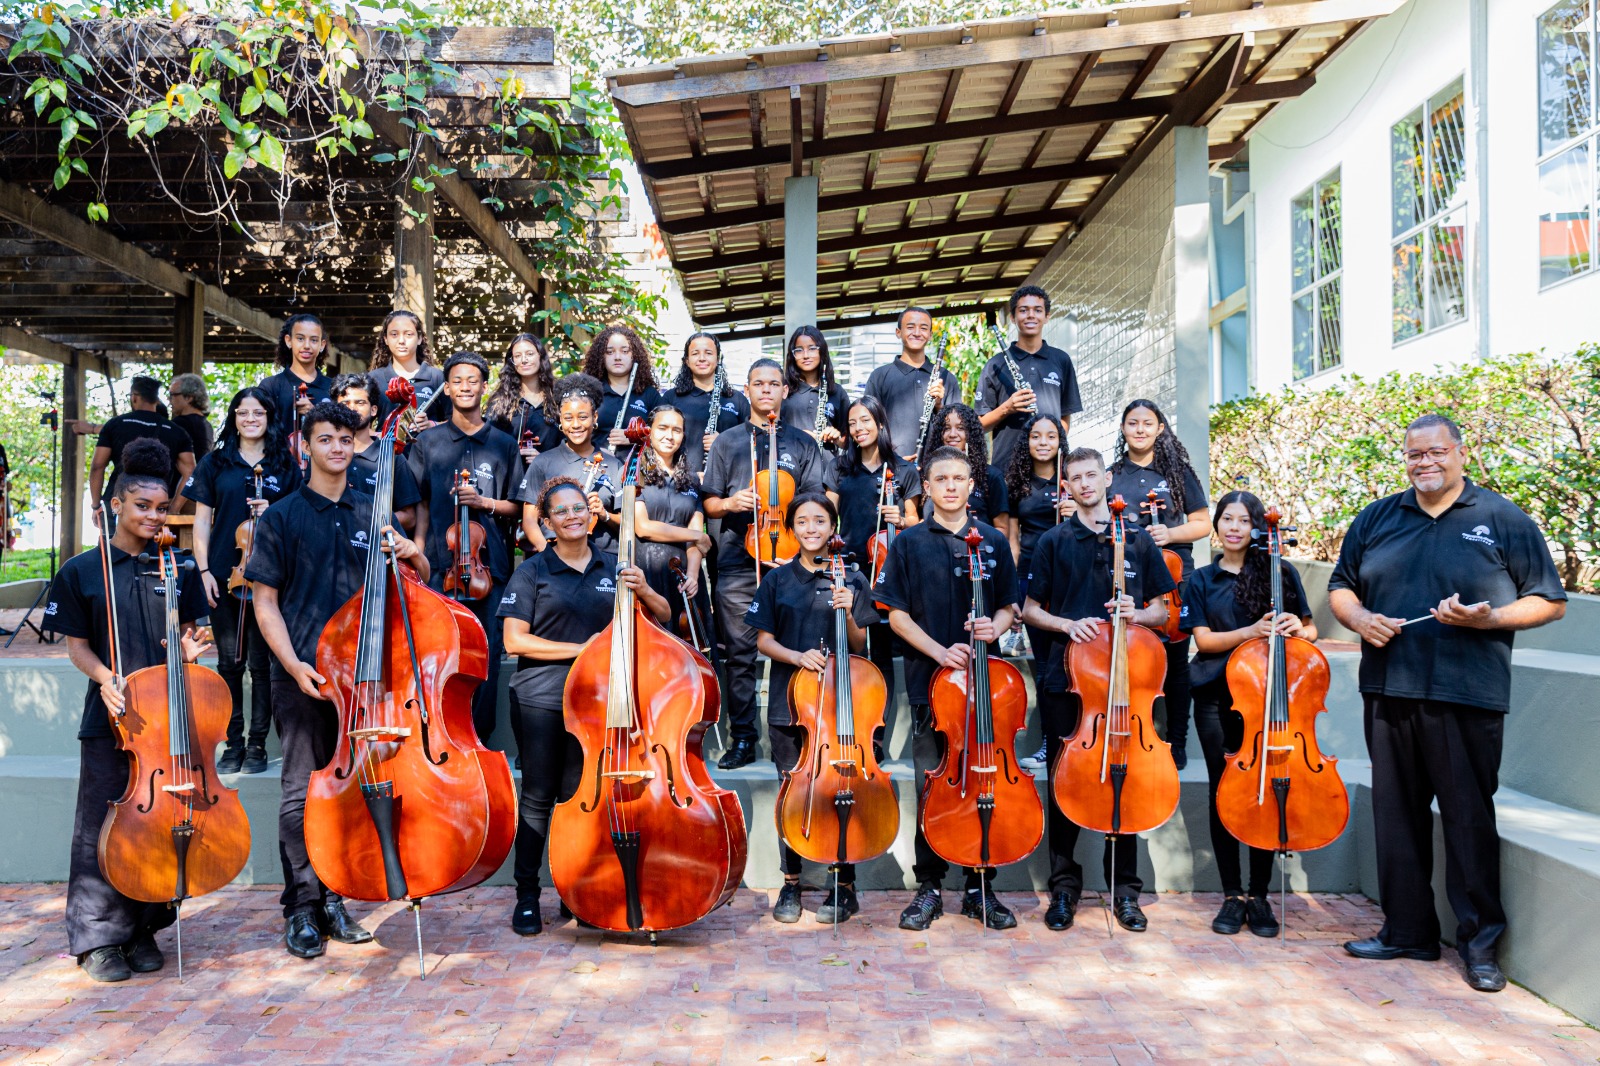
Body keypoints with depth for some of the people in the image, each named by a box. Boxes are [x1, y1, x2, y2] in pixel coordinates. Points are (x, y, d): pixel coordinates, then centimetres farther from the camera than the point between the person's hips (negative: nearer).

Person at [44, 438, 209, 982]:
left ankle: (145, 931, 23)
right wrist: (105, 677, -15)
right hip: (109, 718, -2)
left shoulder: (178, 569, 7)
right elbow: (77, 645, 3)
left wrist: (187, 650, -8)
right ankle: (99, 938, 16)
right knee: (102, 824, 2)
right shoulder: (82, 571, 1)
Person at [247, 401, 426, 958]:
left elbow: (418, 582, 15)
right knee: (303, 792, 1)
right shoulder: (283, 516, 2)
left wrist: (413, 556, -9)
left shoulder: (371, 514, 10)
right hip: (303, 676, -3)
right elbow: (265, 602, -1)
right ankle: (302, 907, 13)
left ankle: (334, 900, 22)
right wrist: (294, 663, -13)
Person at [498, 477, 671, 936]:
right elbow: (514, 640, -8)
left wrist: (644, 591, -11)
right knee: (538, 796, 1)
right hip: (540, 698, -2)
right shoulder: (532, 571, -1)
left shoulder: (613, 567, 9)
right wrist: (582, 648, -13)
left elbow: (664, 617, 11)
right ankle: (527, 896, 13)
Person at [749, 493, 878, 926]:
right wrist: (797, 656, -14)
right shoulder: (778, 580, 6)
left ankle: (844, 887, 14)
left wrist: (848, 615, -16)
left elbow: (859, 645, 4)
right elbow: (764, 641, 5)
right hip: (789, 701, 1)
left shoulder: (852, 579, 4)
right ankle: (790, 884, 22)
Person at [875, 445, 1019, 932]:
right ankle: (928, 887, 17)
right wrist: (940, 651, -13)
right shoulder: (909, 543, 3)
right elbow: (897, 614, 1)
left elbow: (1009, 606, 12)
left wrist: (994, 628, -11)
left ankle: (980, 888, 19)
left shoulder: (993, 541, 8)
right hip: (929, 679, -1)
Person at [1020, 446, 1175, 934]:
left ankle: (1124, 890, 19)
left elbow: (1162, 610, 12)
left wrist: (1137, 614, -9)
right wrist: (1067, 624, -11)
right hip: (1066, 677, 0)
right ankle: (1064, 887, 18)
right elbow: (1030, 610, 7)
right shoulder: (1054, 542, 6)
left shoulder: (1138, 541, 9)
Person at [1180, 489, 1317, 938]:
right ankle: (1232, 895, 13)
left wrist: (1297, 629, -13)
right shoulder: (1201, 580, 8)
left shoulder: (1280, 572, 7)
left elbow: (1310, 630, 10)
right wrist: (1252, 631, -17)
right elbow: (1203, 639, -2)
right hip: (1217, 699, 1)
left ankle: (1260, 896, 13)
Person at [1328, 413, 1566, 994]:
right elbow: (1340, 587, 19)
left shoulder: (1505, 521, 4)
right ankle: (1406, 930, 22)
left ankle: (1480, 941, 15)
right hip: (1388, 690, 4)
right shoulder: (1376, 519, 13)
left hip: (1467, 695, -3)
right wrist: (1359, 617, -2)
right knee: (1396, 814, 9)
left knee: (1469, 816, 0)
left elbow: (1550, 601, 4)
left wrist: (1489, 617, -13)